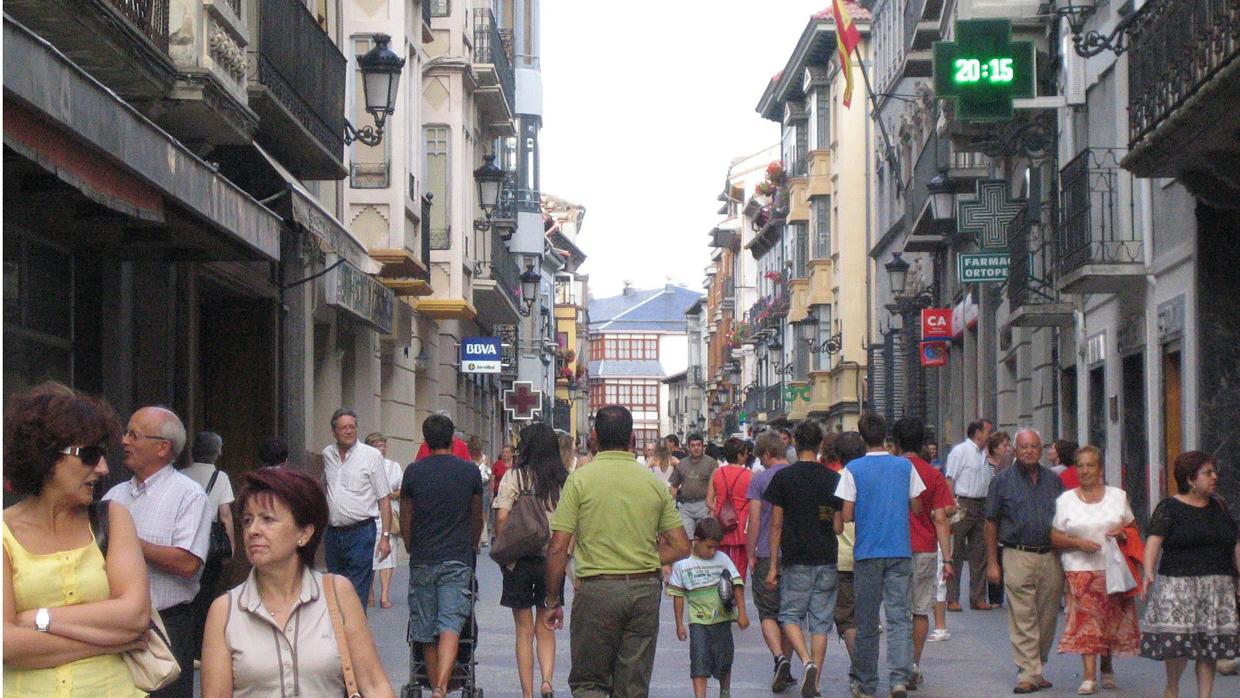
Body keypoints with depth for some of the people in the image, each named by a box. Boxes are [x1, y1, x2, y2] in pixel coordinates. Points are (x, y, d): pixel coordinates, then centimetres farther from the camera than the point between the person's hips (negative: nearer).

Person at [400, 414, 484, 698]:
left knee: (426, 629, 12)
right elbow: (477, 519, 12)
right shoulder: (470, 471, 2)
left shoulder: (414, 471, 0)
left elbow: (405, 520, 7)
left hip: (422, 560, 1)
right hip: (458, 560, -1)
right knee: (451, 624, -7)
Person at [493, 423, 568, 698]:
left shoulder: (514, 476, -7)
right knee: (545, 628, 13)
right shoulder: (564, 480, 1)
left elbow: (501, 518, -12)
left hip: (519, 559, -2)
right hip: (553, 559, 2)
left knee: (524, 630, 7)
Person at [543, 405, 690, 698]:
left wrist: (553, 601, 4)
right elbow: (681, 547, 6)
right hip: (646, 590, 3)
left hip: (597, 589, -3)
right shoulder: (654, 483, 5)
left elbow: (558, 548, -7)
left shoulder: (580, 479, -4)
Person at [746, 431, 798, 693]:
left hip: (767, 556, -4)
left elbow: (754, 521, -8)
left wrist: (751, 554, 0)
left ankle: (779, 657, -21)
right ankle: (786, 670, 15)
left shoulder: (760, 479, -6)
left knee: (768, 614, 2)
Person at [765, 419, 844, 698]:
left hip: (796, 561, -2)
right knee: (820, 623, 8)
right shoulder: (833, 479, 2)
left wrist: (773, 565, 3)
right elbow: (839, 526, 3)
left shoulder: (783, 477, -4)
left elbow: (776, 525, -2)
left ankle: (807, 662, -14)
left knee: (790, 616, 10)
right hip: (827, 561, 2)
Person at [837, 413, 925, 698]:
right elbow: (916, 508, 8)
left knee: (867, 620, 9)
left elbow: (847, 515, -7)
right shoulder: (905, 466, 2)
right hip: (900, 551, 1)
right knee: (899, 616, 0)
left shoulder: (853, 469, -6)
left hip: (867, 552, -1)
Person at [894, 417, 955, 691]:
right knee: (921, 611, 9)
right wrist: (947, 559, -2)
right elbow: (941, 520, -4)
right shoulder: (933, 475, -2)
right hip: (925, 550, 0)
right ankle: (914, 664, 8)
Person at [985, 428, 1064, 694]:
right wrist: (992, 562, -1)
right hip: (1018, 556, -3)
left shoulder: (1053, 480, 13)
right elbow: (991, 523, 4)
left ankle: (1038, 668, 20)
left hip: (1051, 558, 3)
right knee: (1023, 619, -7)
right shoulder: (1003, 480, 4)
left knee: (1047, 618, 7)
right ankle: (1029, 673, -6)